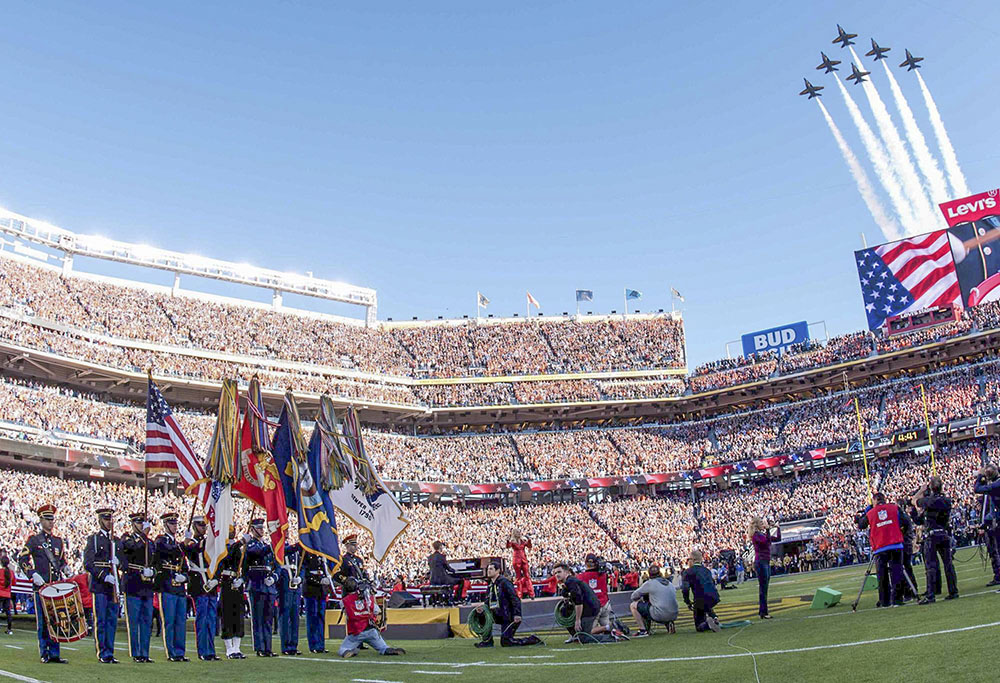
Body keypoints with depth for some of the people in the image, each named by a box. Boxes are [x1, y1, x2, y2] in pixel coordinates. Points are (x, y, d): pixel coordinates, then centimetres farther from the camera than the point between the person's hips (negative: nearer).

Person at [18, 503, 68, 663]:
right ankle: (44, 654, 5)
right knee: (42, 621, -2)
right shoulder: (33, 540, 3)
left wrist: (61, 571, 3)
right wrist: (33, 574, -16)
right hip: (40, 586, -4)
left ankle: (54, 654, 8)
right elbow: (23, 560, -4)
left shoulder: (59, 541, 16)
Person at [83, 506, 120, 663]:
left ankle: (110, 653, 12)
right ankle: (102, 653, 4)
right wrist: (104, 576, -19)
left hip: (114, 585, 5)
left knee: (112, 620, 6)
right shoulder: (93, 539, 0)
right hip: (99, 585, -5)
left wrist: (118, 561, -4)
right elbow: (88, 563, -9)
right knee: (100, 621, -2)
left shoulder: (116, 540, 17)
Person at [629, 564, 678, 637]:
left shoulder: (650, 583, -1)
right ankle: (668, 624, 14)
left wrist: (641, 599, 28)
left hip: (660, 615, -6)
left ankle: (643, 630, 2)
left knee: (633, 605, 5)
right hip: (673, 616, 6)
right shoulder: (670, 583, 14)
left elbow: (633, 597, 4)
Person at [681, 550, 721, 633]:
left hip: (701, 600, -5)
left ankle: (708, 623, -20)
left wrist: (688, 603, 2)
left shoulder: (687, 572, 0)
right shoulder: (707, 570, 19)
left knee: (699, 627, 11)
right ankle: (714, 617, 10)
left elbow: (685, 589, -10)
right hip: (714, 598, 5)